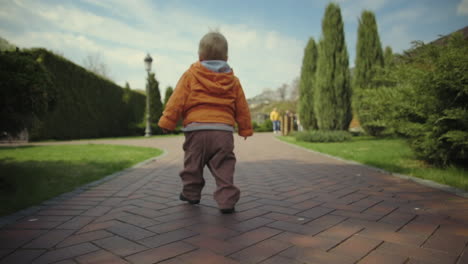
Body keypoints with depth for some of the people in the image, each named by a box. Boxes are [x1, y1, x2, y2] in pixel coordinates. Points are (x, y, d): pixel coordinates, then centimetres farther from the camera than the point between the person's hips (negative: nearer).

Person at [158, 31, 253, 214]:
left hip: (196, 130, -1)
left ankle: (191, 193, 30)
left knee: (193, 165, 16)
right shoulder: (233, 80, 14)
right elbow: (242, 108, 17)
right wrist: (245, 129, 26)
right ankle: (227, 200, -3)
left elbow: (177, 100, 0)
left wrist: (167, 121, 4)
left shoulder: (190, 75, 6)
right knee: (224, 168, 3)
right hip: (224, 131, 2)